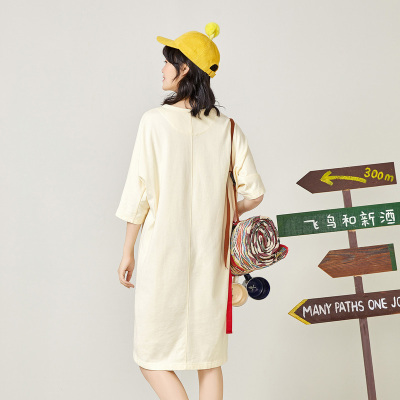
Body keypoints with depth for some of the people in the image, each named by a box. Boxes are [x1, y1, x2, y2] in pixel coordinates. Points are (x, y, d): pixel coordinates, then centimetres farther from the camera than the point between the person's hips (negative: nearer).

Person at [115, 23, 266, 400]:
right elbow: (254, 193, 0)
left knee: (151, 355, 10)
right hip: (210, 254, 4)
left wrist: (127, 251, 2)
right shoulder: (226, 127, 1)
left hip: (163, 252, -4)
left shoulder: (155, 120, -9)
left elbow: (139, 192, -8)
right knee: (209, 356, 16)